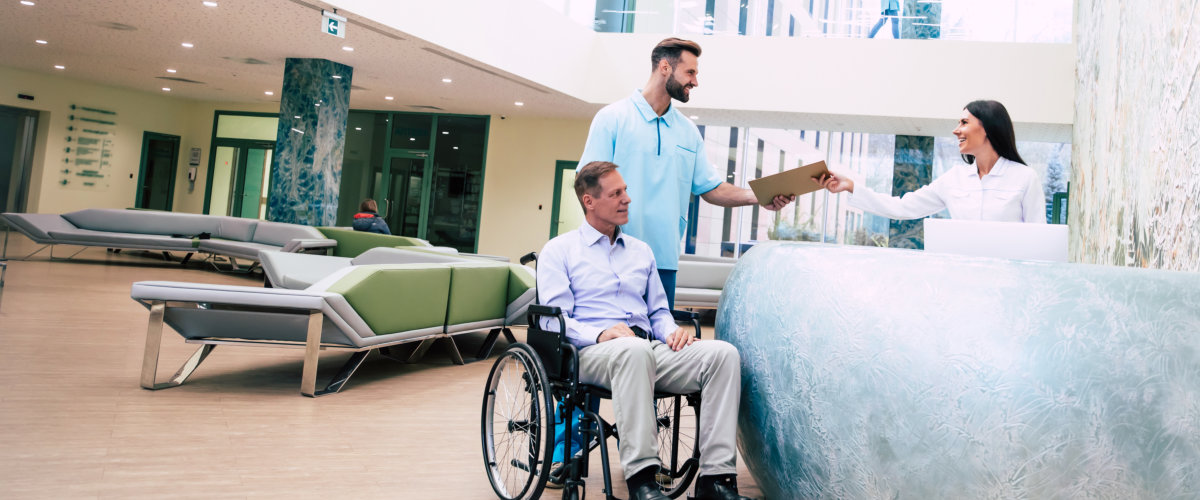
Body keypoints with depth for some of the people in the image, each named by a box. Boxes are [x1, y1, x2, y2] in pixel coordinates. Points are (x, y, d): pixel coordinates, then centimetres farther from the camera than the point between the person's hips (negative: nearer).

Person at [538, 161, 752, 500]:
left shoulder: (641, 251, 26)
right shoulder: (559, 251, 11)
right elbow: (553, 319, -1)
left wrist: (672, 331, 1)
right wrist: (600, 334, -20)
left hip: (649, 349, 5)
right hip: (591, 352, -5)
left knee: (723, 353, -22)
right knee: (635, 350, -41)